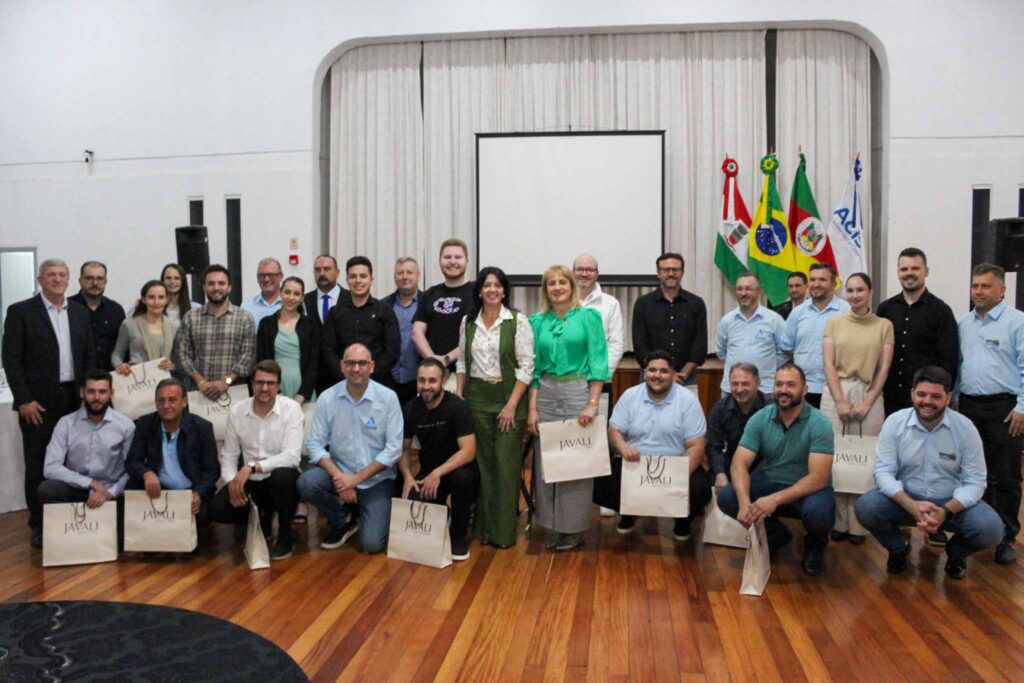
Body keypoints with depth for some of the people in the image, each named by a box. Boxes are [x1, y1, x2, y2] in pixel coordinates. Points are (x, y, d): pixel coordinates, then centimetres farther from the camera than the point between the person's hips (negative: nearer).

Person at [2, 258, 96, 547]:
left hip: (75, 400, 4)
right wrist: (24, 400, -11)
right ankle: (39, 525, 15)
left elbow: (89, 355, 14)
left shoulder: (80, 312, 11)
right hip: (38, 402, -3)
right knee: (38, 466, 4)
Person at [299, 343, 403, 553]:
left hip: (377, 479, -2)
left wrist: (357, 478, -17)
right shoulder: (327, 398, -6)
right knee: (306, 482, -27)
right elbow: (315, 444, -6)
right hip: (340, 473, 2)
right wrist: (338, 476, -21)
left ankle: (371, 515, 24)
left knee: (373, 544, -15)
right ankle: (343, 520, 3)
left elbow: (394, 448, -12)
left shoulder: (388, 398, -11)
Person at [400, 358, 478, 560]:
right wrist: (408, 476, -11)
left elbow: (469, 451, -25)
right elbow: (404, 448, 7)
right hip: (428, 472, 3)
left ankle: (459, 536, -13)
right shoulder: (411, 409, -4)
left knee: (462, 476, -38)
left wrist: (438, 473, -33)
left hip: (456, 468, -3)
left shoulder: (457, 407, -18)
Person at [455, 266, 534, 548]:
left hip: (508, 398, -3)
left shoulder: (517, 321, -5)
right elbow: (461, 363, 12)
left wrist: (512, 405, -11)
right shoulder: (468, 322, 7)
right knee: (481, 463, 6)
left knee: (506, 465, 0)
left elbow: (526, 366, -7)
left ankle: (504, 531, 10)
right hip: (476, 398, 3)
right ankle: (482, 527, 18)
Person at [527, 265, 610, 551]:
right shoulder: (537, 322, 8)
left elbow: (598, 362, -5)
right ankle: (552, 525, 19)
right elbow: (534, 367, 8)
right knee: (545, 460, 6)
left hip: (578, 392, -3)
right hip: (545, 394, 3)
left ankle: (574, 527, 16)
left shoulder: (588, 316, 0)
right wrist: (532, 408, 1)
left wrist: (592, 404, -14)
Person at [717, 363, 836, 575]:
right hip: (769, 483, 3)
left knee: (817, 511, -36)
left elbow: (818, 478, -24)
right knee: (726, 497, -21)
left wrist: (775, 499, -35)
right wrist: (745, 502, -32)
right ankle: (775, 533, 8)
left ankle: (815, 544, 4)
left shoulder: (819, 424, -17)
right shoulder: (760, 419, -8)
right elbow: (740, 463, -13)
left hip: (807, 489, -3)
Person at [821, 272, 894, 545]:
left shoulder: (884, 325, 7)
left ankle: (858, 525, 9)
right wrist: (841, 401, -8)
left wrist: (867, 403, -6)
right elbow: (829, 364, 1)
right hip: (836, 393, 0)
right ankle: (838, 522, 9)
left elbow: (883, 369, 3)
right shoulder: (834, 322, 8)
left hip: (869, 397, 0)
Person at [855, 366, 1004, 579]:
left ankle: (956, 551, 12)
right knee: (866, 507, -28)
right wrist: (912, 506, -30)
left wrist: (946, 511, -28)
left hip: (951, 502, 0)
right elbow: (883, 471, -14)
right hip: (906, 500, 0)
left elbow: (975, 481, -11)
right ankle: (898, 548, 7)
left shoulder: (965, 428, -11)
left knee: (991, 529, -27)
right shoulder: (895, 422, -11)